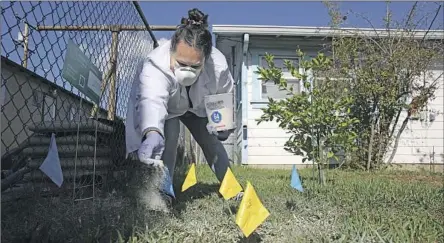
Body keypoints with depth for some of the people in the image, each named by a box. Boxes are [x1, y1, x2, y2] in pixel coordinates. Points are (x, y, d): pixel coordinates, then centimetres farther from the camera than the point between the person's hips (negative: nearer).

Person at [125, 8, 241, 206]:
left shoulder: (218, 65, -36)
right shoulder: (155, 66, -48)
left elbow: (226, 95, -14)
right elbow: (152, 100, -67)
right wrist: (152, 133, -86)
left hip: (198, 107, 3)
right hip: (166, 108, -3)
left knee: (212, 142, 4)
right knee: (168, 136, -28)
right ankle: (164, 189, -12)